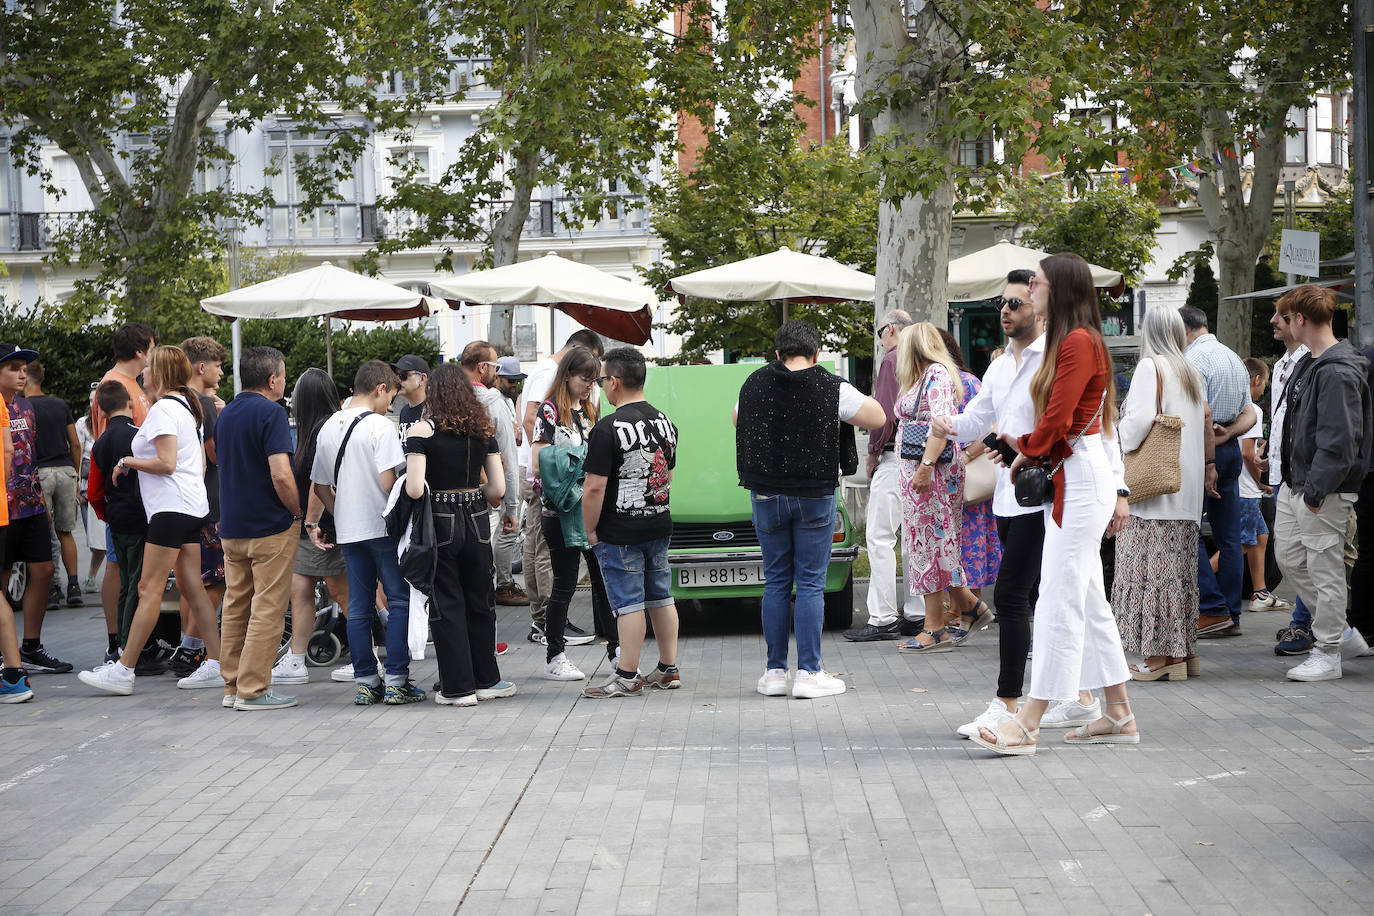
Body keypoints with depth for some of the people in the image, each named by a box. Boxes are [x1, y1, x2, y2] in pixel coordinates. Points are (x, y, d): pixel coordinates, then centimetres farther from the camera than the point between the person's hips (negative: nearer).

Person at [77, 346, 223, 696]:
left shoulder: (163, 409, -12)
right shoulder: (188, 408, 18)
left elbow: (167, 463, -20)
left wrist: (127, 462, -7)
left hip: (171, 506, -10)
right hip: (193, 506, 10)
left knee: (149, 589, -10)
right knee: (192, 587, 8)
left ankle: (123, 671, -11)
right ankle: (214, 664, 5)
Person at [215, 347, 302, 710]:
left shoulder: (227, 413, 13)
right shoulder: (270, 413, -14)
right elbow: (281, 475, -23)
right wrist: (299, 514, -9)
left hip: (232, 526, 8)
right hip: (271, 528, -8)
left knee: (236, 607, 12)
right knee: (268, 608, -4)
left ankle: (233, 686, 16)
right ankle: (254, 689, -4)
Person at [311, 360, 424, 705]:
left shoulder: (328, 428, 10)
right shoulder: (379, 426, -11)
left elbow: (321, 486, 14)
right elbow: (388, 482, -18)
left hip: (348, 531, 6)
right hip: (383, 526, -6)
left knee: (359, 608, 9)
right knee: (399, 602, 2)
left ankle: (365, 682, 10)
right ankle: (396, 682, -1)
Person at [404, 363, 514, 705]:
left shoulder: (423, 431, -10)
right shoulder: (483, 430, 3)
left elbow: (414, 490, -17)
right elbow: (498, 489, 2)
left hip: (440, 522, -4)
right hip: (476, 521, 4)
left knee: (446, 605, 5)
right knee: (479, 601, 16)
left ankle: (458, 687, 8)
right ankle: (485, 680, 24)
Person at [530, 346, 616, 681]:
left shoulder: (590, 410, 16)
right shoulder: (551, 411, -7)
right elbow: (539, 465, -13)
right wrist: (581, 466, -15)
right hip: (560, 511, -7)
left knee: (604, 578, 6)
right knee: (565, 584, -1)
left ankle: (616, 650, 11)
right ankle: (554, 658, 8)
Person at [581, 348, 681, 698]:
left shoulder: (608, 429, -18)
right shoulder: (665, 422, 7)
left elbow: (595, 488, -19)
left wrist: (590, 530, -8)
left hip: (620, 533, -7)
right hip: (659, 525, 8)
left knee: (628, 603, -3)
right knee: (661, 598, 14)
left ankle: (627, 677, 2)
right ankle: (668, 670, 21)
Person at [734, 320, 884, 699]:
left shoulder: (754, 385, 2)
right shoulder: (832, 388, -8)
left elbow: (737, 419, 22)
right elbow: (878, 418, 2)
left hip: (767, 496, 3)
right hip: (814, 497, -3)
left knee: (776, 583, 9)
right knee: (811, 584, 1)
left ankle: (775, 672, 10)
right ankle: (808, 673, 1)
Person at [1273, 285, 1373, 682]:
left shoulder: (1339, 373, -19)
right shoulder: (1308, 364, 13)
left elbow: (1339, 439, -22)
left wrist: (1317, 489, -22)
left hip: (1324, 489, -10)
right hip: (1295, 484, 10)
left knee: (1325, 568, -2)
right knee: (1289, 558, 14)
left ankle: (1328, 653, 5)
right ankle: (1333, 621, 27)